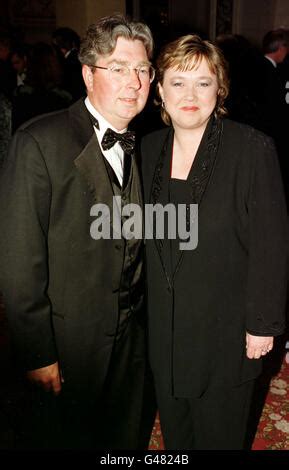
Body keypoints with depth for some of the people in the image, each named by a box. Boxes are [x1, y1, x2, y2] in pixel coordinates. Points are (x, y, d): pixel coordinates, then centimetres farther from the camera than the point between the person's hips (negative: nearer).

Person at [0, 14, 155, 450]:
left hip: (133, 343, 6)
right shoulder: (40, 141, -16)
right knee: (63, 437, 18)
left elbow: (138, 247, 7)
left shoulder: (142, 148, 4)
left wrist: (145, 324, 5)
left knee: (128, 439, 22)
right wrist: (38, 354, -15)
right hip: (70, 345, -5)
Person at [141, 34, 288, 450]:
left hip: (225, 329, -4)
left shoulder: (253, 148, -16)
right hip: (163, 326, 5)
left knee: (219, 432, 20)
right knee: (174, 429, 25)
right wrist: (144, 310, 8)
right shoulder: (149, 148, 0)